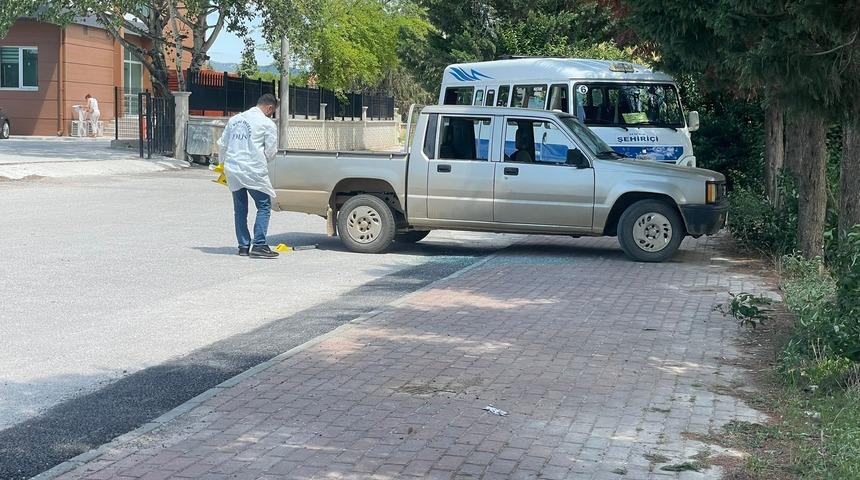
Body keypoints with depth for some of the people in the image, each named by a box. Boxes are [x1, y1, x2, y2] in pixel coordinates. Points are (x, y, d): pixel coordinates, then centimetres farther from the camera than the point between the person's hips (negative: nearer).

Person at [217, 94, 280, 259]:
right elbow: (271, 151, -2)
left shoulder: (234, 119, 15)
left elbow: (222, 144, 19)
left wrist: (223, 163, 33)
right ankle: (259, 245, -7)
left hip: (232, 171, 6)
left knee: (240, 209, 14)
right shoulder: (268, 124, -4)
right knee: (264, 206, 3)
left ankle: (243, 246, 15)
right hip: (253, 171, -6)